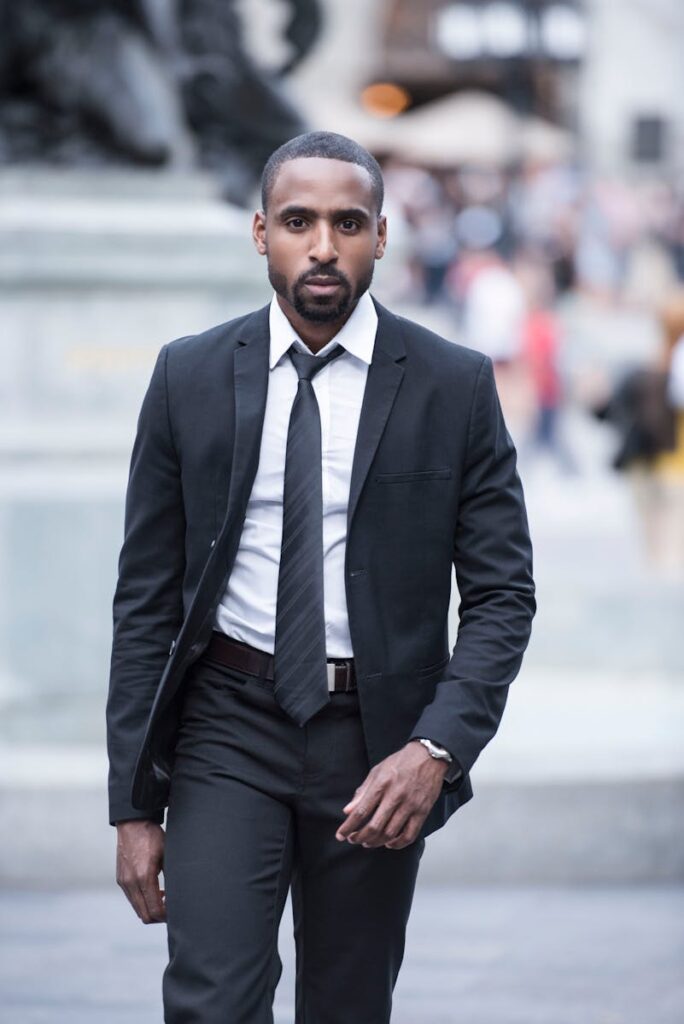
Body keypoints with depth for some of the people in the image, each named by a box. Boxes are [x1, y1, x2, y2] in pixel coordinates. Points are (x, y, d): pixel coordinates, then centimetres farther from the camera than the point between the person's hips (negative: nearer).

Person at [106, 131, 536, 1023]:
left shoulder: (454, 386, -2)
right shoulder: (189, 377, 1)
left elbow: (502, 595, -3)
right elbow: (146, 598, 3)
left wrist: (437, 749, -19)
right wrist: (133, 805, -1)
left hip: (377, 743, 0)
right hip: (227, 726, 0)